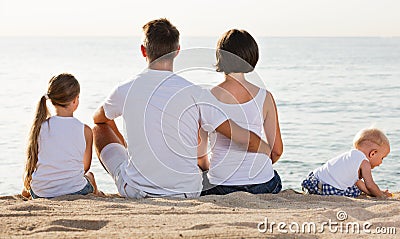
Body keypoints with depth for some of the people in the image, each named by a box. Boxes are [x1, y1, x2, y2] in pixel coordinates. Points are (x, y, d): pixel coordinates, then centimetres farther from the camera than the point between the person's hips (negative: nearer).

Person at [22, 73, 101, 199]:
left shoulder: (39, 127, -5)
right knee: (89, 176, 37)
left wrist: (26, 187, 22)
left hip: (40, 192, 1)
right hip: (75, 191, -1)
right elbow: (85, 167, 5)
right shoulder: (85, 131, -8)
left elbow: (31, 164, 4)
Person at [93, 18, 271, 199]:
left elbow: (99, 119, 18)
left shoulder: (124, 91, -6)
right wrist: (266, 149, 9)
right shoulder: (194, 94, -13)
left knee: (100, 129, 25)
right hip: (187, 192, 0)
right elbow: (247, 140, -13)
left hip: (135, 190, 0)